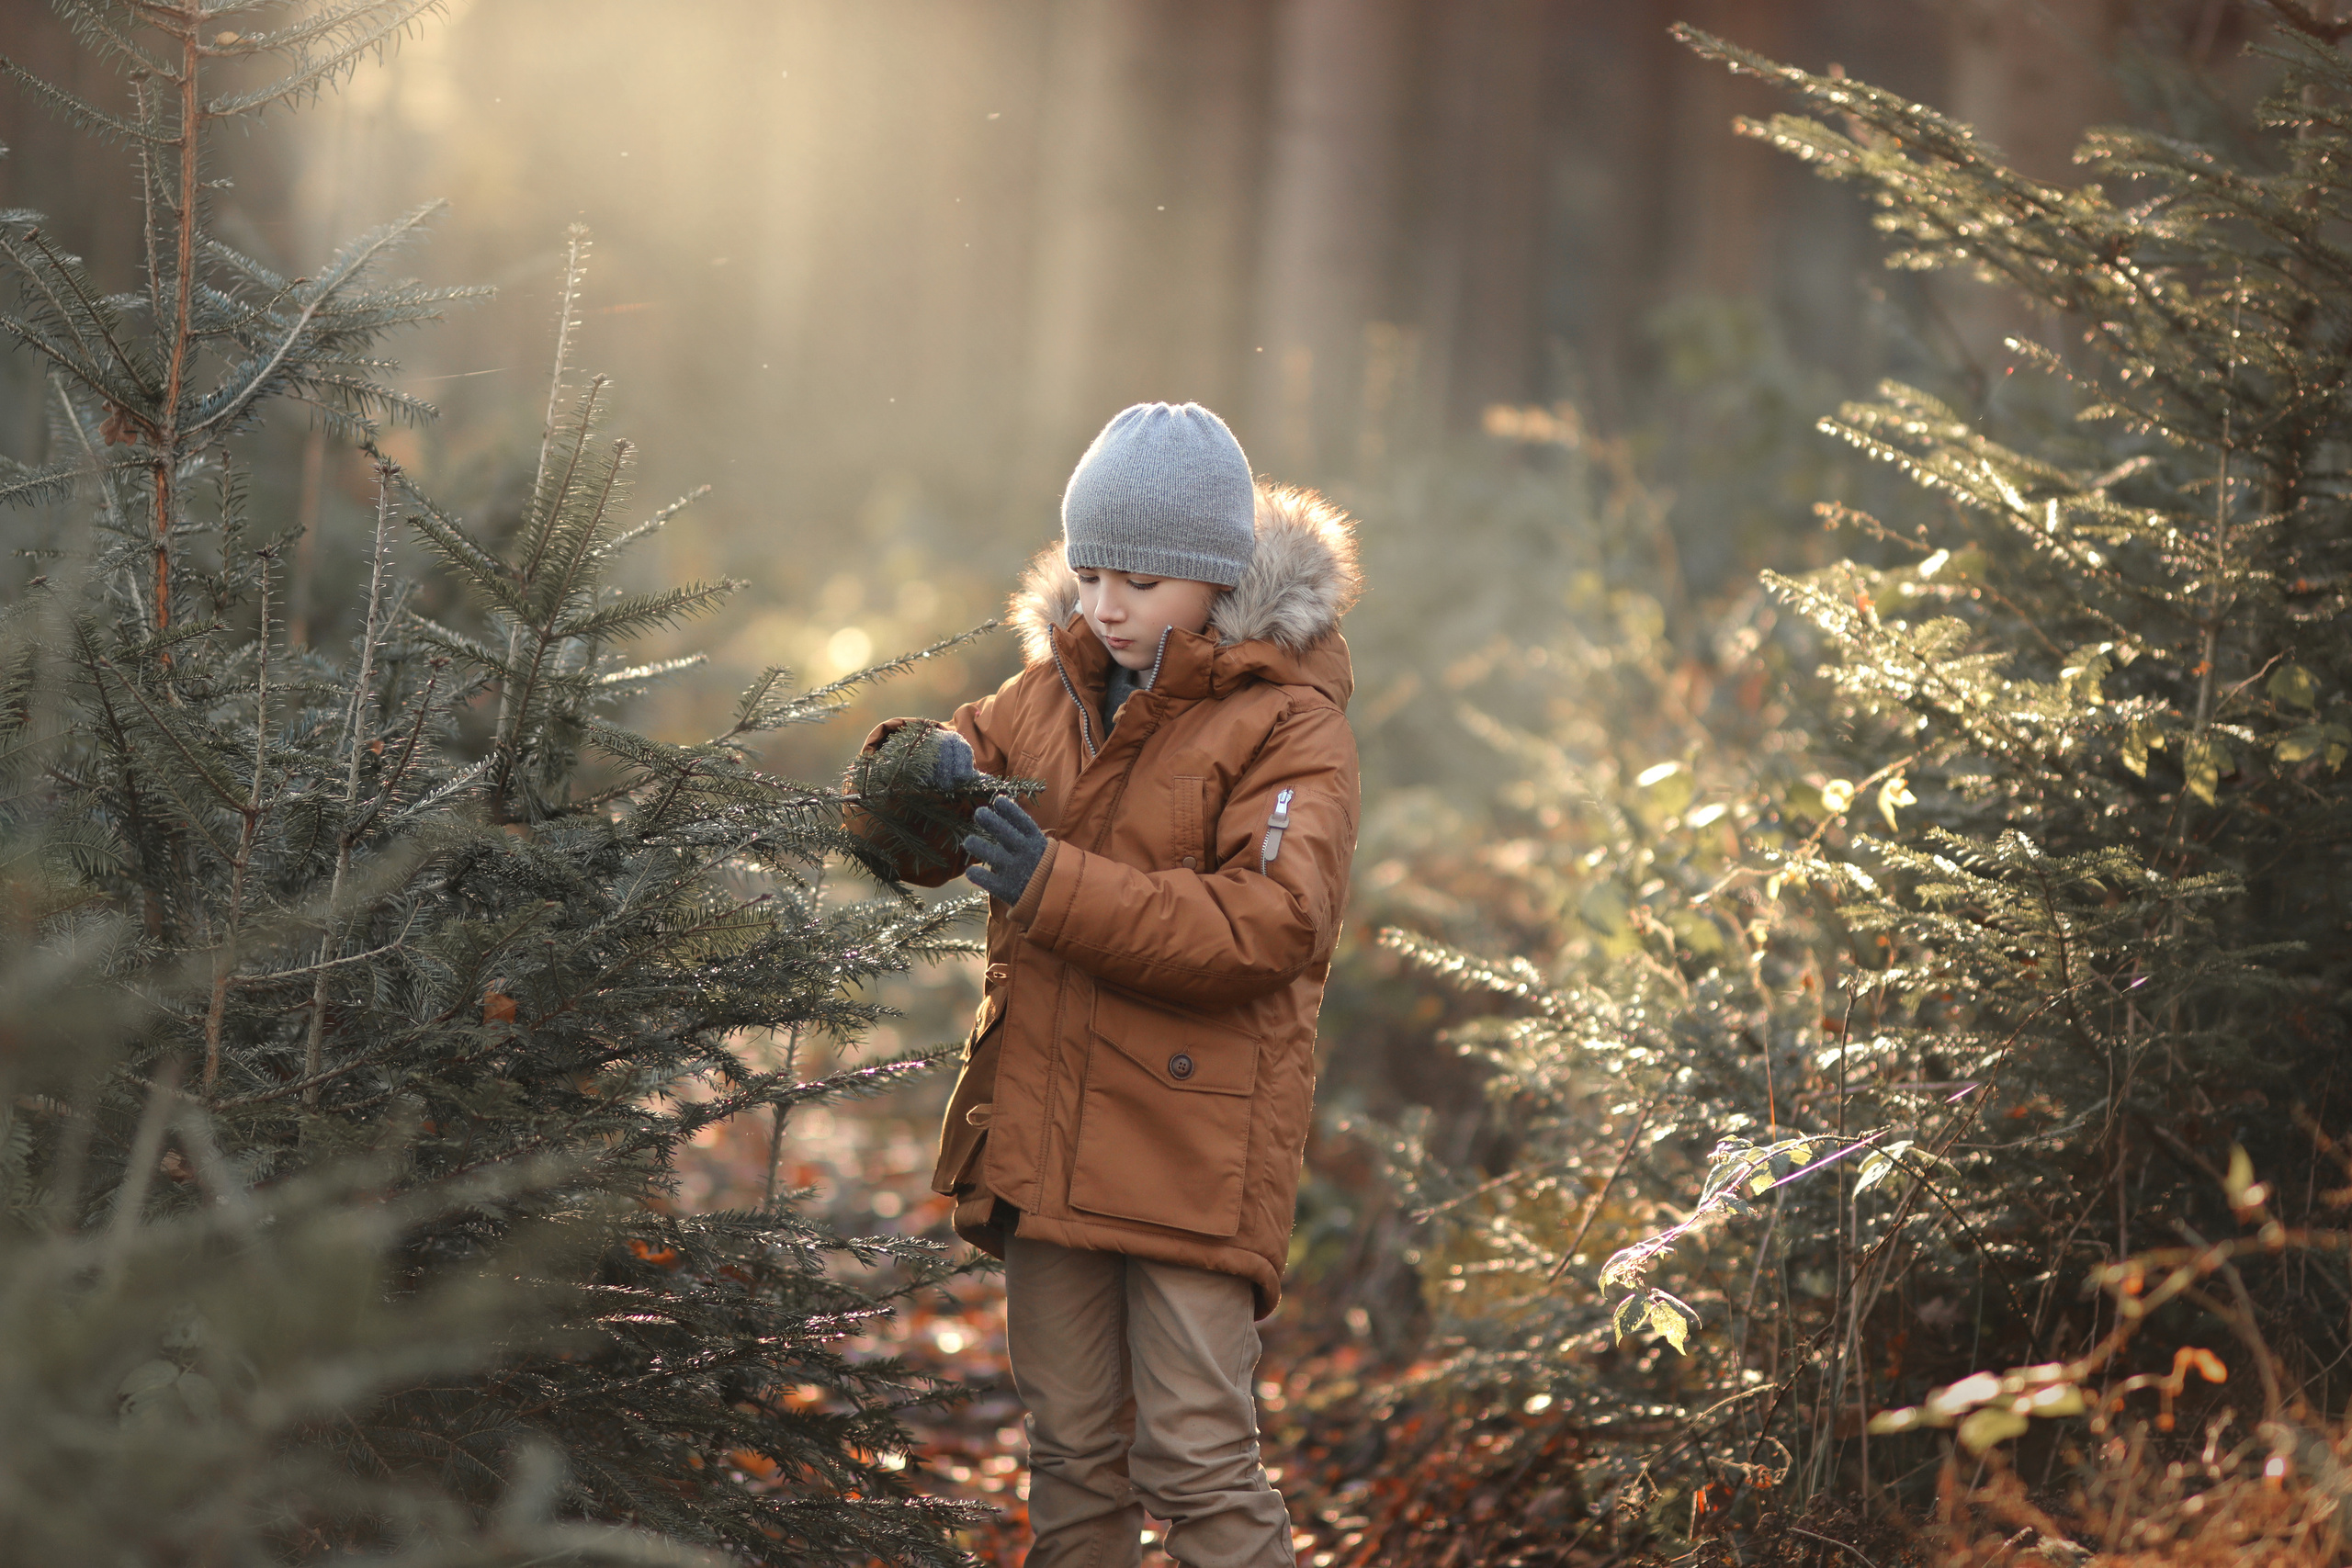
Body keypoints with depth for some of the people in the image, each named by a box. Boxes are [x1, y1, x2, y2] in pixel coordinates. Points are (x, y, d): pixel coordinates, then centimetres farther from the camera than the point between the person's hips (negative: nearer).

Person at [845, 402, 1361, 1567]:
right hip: (1044, 1132, 6)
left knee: (1197, 1458, -6)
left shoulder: (1287, 723, -8)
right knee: (1072, 1447, 13)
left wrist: (1056, 885, -25)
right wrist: (926, 770, -12)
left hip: (1194, 1146, -6)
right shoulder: (1054, 689, 11)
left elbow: (1270, 922, -20)